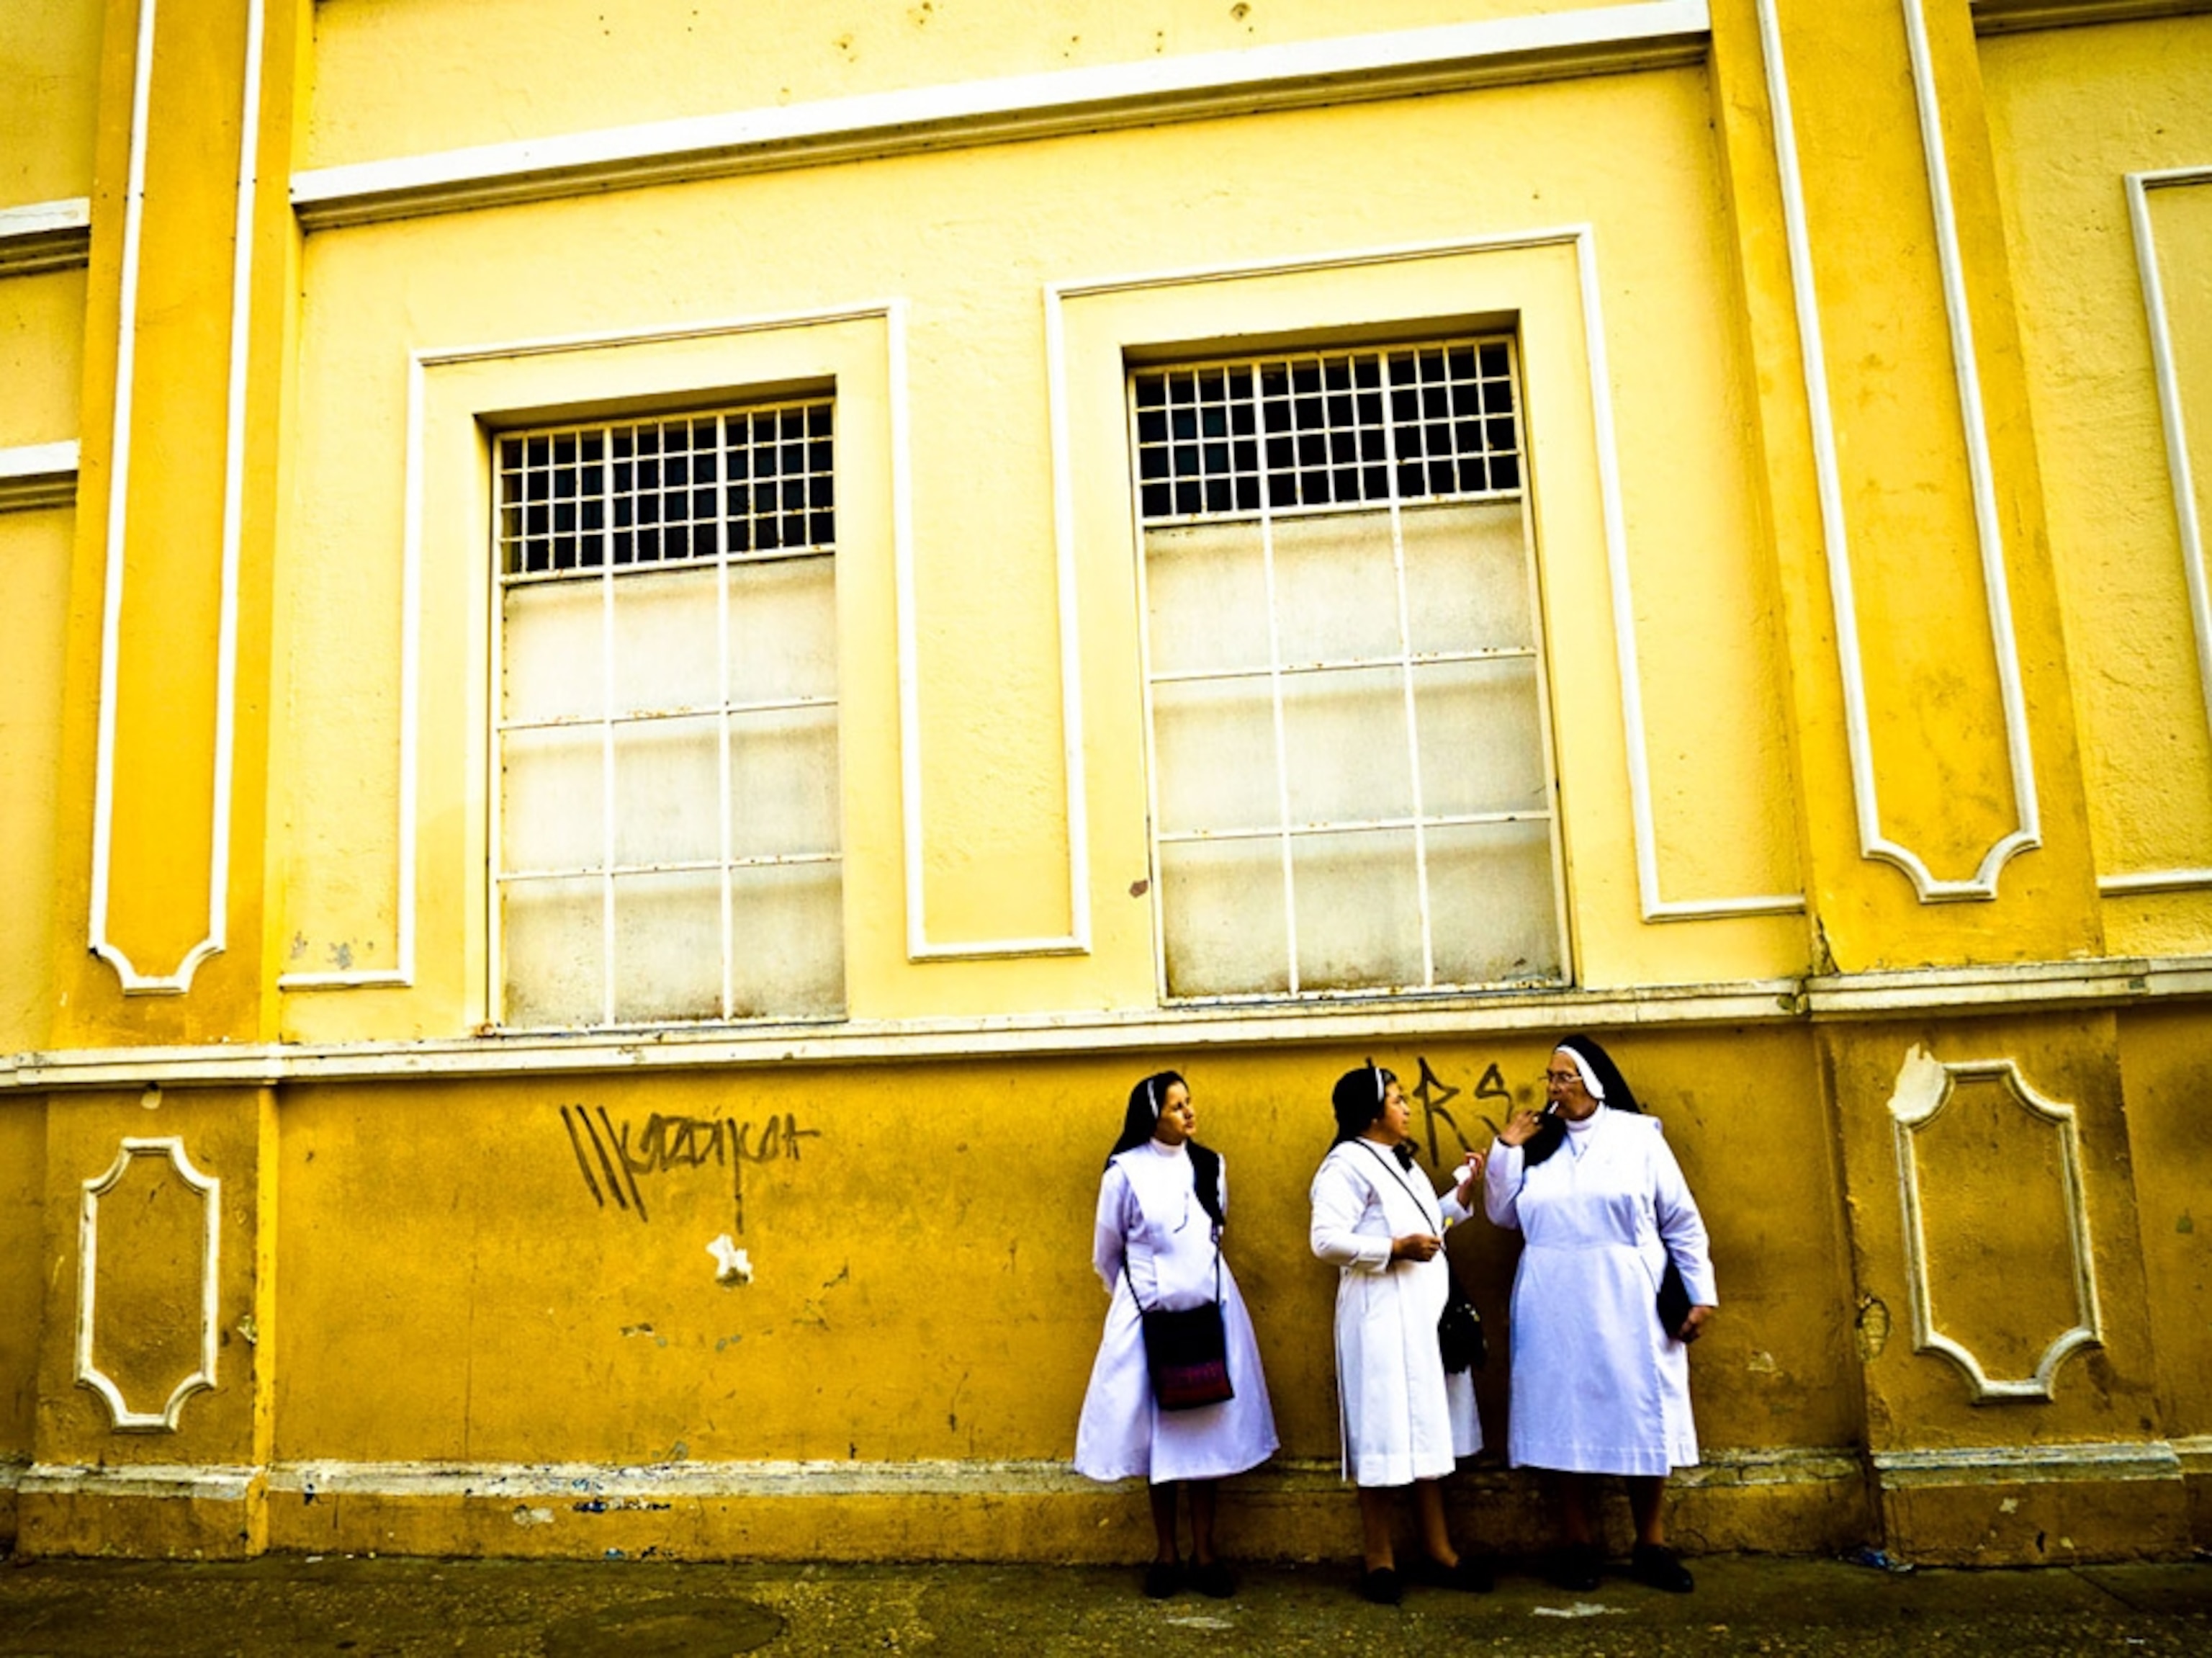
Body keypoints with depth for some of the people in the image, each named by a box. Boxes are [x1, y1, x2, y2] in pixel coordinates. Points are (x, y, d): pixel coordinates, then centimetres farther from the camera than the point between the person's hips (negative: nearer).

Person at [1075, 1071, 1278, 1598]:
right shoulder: (1126, 1172, -9)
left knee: (1208, 1431, 6)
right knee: (1159, 1432, 6)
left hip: (1211, 1310, 3)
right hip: (1150, 1315, -3)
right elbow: (1106, 1253, 4)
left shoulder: (1210, 1166, 3)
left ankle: (1203, 1554, 17)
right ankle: (1166, 1555, 19)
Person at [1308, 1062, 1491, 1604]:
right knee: (1385, 1434, -1)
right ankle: (1378, 1559, 11)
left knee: (1427, 1430, 14)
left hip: (1421, 1311, 9)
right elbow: (1327, 1239, -23)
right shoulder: (1348, 1165, -14)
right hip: (1382, 1316, -9)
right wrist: (1397, 1248, -23)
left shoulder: (1401, 1160, 15)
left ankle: (1438, 1551, 23)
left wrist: (1461, 1195, 9)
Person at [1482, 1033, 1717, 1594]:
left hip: (1629, 1306, -2)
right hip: (1555, 1309, 2)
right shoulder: (1537, 1143, 7)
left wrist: (1701, 1294, -2)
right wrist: (1506, 1149, -2)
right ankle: (1579, 1544, 14)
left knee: (1642, 1419, 3)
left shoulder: (1639, 1136, 1)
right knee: (1566, 1420, 4)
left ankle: (1651, 1546, 16)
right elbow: (1503, 1215, 7)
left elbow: (1682, 1223, 3)